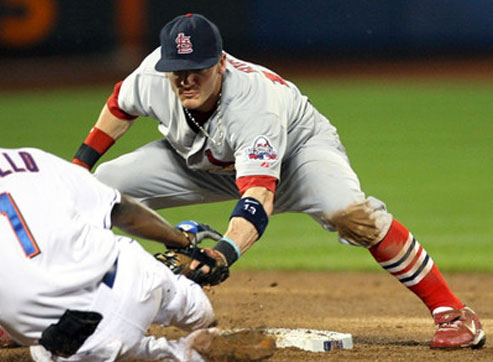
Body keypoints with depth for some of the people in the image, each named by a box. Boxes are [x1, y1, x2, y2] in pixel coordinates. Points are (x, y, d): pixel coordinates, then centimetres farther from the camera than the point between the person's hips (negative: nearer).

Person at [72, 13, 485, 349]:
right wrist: (80, 164, 2)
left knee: (348, 210, -37)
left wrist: (225, 252, -70)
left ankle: (451, 311, -27)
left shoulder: (254, 105, -42)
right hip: (205, 163, 6)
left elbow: (259, 199, -53)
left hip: (299, 144, -6)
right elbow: (121, 106, -1)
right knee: (102, 186, -10)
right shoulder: (152, 75, -27)